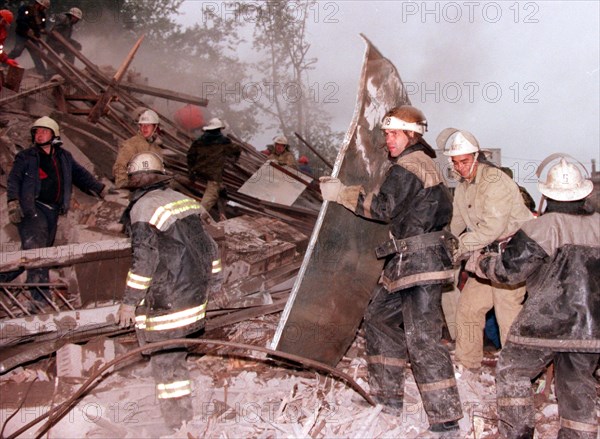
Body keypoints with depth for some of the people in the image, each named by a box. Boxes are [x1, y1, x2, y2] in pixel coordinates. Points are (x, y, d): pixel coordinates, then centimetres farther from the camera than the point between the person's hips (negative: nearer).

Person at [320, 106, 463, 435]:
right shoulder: (423, 163, 19)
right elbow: (444, 208, 24)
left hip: (420, 262, -11)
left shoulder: (407, 167, -13)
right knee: (379, 317, 18)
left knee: (422, 339, -11)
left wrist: (342, 194, -4)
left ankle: (445, 418, -6)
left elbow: (382, 208, -11)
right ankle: (388, 395, 26)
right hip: (408, 261, 11)